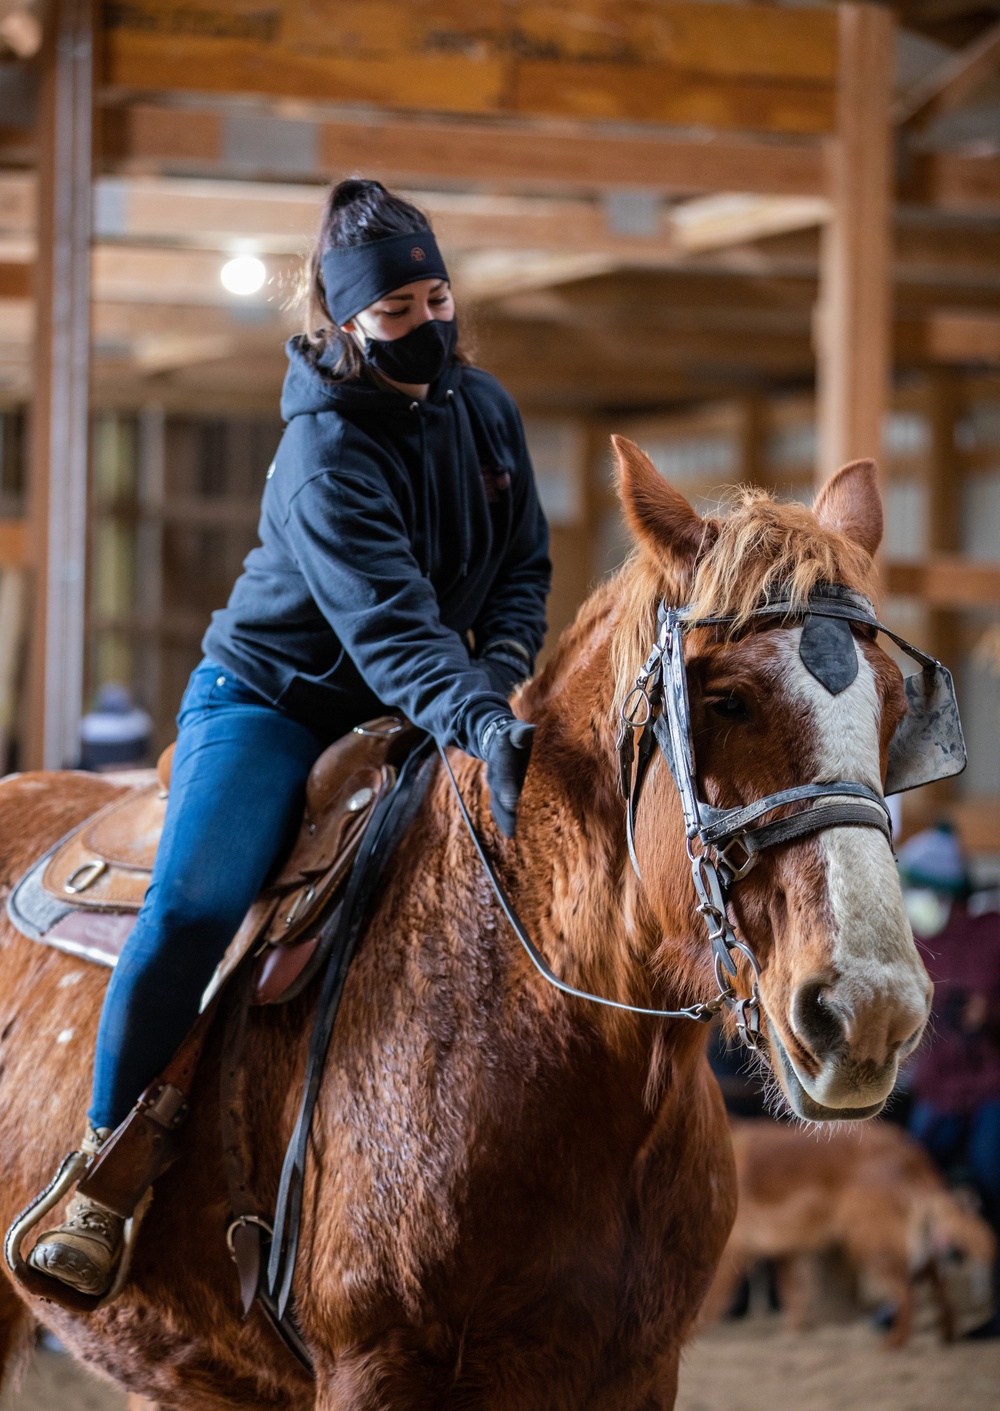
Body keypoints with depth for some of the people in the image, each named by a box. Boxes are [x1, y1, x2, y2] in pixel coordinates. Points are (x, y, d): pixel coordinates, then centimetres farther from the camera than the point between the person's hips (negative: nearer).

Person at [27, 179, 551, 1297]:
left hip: (402, 718, 7)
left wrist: (500, 672, -14)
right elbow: (389, 629, -36)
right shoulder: (325, 466, -25)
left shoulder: (484, 409, -3)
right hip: (267, 702, -6)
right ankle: (105, 1169, -17)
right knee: (192, 903, -28)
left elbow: (523, 567, 6)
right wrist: (481, 727, -52)